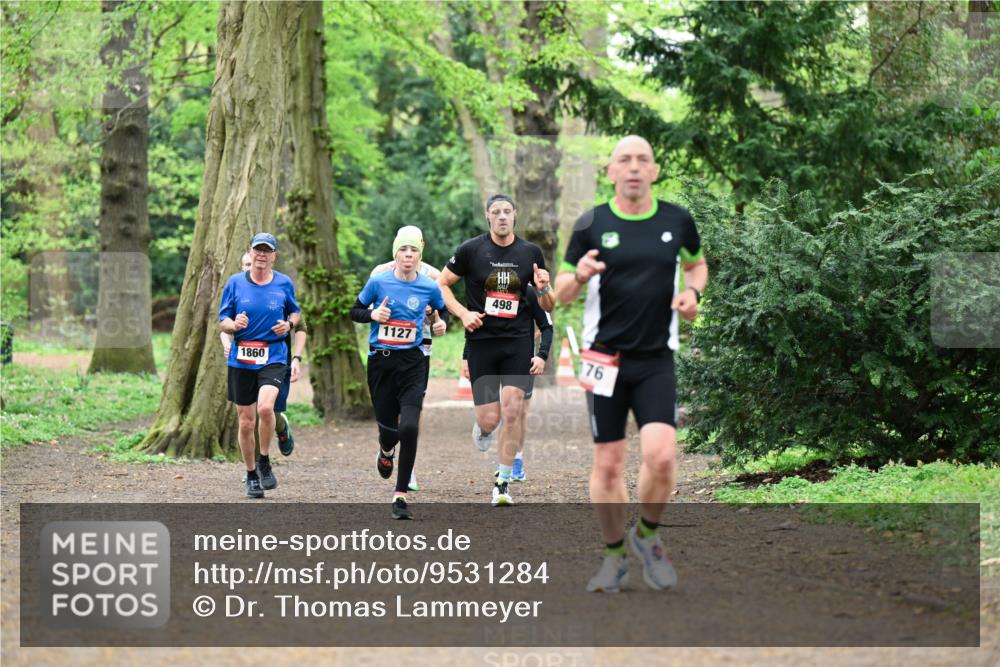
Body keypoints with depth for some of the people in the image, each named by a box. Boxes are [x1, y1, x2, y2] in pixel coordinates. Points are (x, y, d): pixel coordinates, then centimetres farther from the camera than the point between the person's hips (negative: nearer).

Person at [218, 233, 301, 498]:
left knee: (265, 407, -26)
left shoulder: (284, 283, 3)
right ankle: (251, 476, 24)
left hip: (273, 357, -2)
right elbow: (222, 322, 6)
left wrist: (289, 324, -4)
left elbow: (296, 312, 18)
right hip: (241, 359, 2)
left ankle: (264, 463, -5)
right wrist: (234, 325, -17)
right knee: (246, 423, 5)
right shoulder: (235, 283, 2)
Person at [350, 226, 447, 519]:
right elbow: (354, 311, 8)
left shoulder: (429, 287, 0)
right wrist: (373, 314, -12)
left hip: (412, 363, 0)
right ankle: (385, 452, 48)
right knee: (388, 428, 6)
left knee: (409, 428, -17)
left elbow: (444, 312, 18)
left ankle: (400, 495, -8)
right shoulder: (378, 282, -3)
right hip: (380, 362, 0)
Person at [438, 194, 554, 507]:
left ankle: (503, 482, 3)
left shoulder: (531, 253, 5)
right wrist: (463, 313, -8)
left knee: (512, 412, -11)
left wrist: (544, 289, -11)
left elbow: (548, 308, 11)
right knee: (490, 419, -3)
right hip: (481, 341, -1)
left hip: (518, 342, 1)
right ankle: (482, 428, 37)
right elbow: (441, 284, 6)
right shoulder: (471, 250, -2)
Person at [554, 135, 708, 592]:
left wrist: (693, 291, 0)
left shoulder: (677, 221, 2)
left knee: (661, 455, -16)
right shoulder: (591, 224, -2)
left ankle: (648, 537, 10)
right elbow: (561, 294, 4)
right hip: (605, 359, 0)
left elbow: (696, 264, 22)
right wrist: (579, 275, -19)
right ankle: (614, 556, 21)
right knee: (608, 464, 2)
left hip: (656, 360, 0)